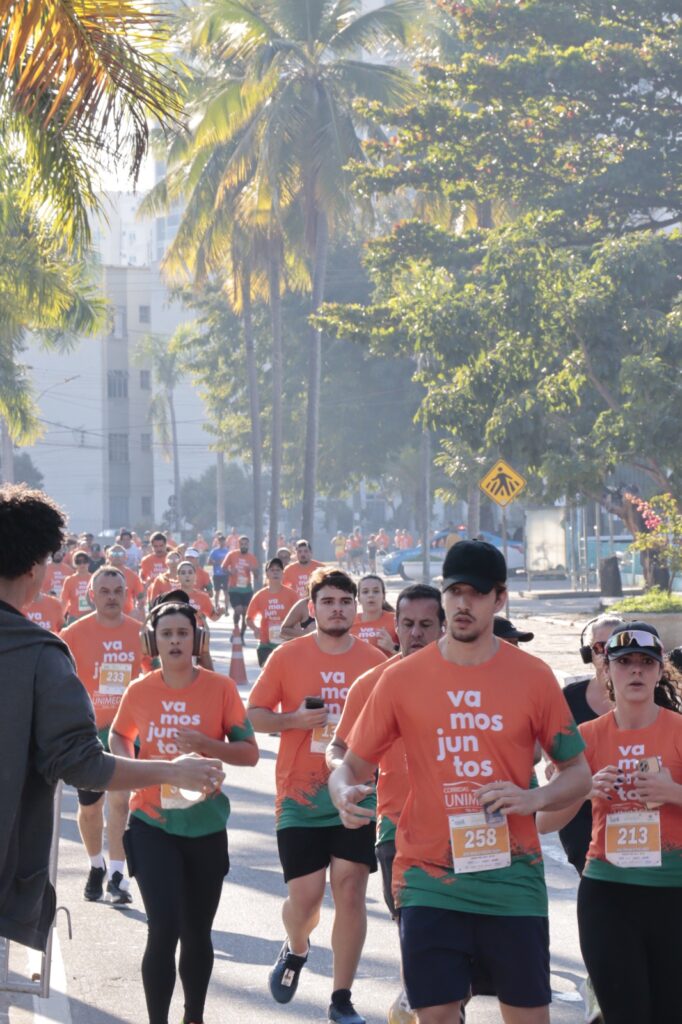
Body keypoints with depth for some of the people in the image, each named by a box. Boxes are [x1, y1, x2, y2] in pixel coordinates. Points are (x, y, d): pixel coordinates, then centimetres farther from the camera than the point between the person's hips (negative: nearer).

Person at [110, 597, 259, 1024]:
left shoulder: (221, 687, -6)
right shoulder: (139, 690, -2)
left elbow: (250, 752, -6)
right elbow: (119, 737, 18)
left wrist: (206, 744, -23)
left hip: (205, 824, 1)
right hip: (153, 823, 0)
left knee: (197, 932, 13)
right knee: (164, 928, -11)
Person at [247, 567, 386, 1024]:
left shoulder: (376, 661, 1)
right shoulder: (287, 656, -3)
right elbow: (255, 713, 1)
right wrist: (294, 719, -15)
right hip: (300, 796, -1)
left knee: (351, 889, -1)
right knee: (305, 896, 0)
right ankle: (296, 950, 36)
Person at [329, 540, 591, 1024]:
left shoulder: (533, 676, 0)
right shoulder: (402, 679, 1)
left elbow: (578, 773, 7)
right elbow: (353, 766, 6)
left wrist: (534, 798, -13)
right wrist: (345, 793, -17)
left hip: (513, 879, 1)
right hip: (430, 879, 0)